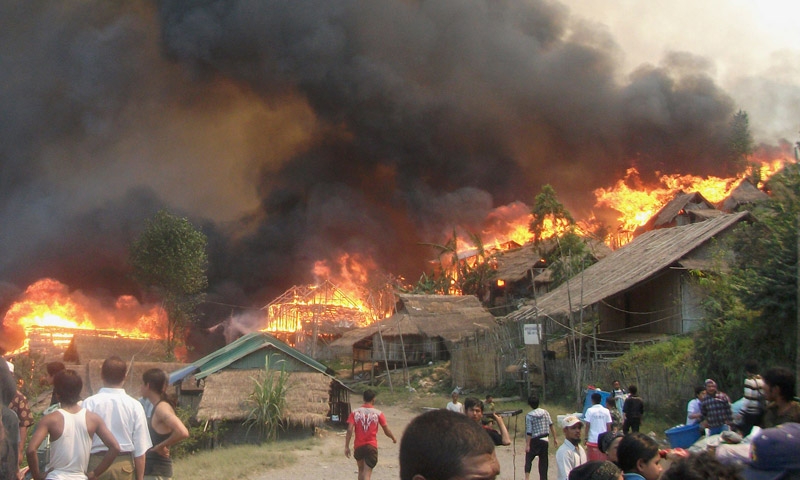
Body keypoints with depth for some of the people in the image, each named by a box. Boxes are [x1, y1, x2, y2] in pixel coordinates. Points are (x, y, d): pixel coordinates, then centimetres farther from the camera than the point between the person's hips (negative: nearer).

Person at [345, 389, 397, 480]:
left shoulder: (355, 412, -1)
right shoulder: (378, 413, -4)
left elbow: (349, 430, -9)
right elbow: (387, 431, 0)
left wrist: (346, 447, -6)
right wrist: (393, 438, 19)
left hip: (358, 446, 2)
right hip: (371, 447, -2)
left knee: (361, 470, 23)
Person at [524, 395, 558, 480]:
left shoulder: (529, 416, -12)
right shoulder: (545, 412, 0)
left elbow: (529, 432, -14)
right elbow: (551, 426, 1)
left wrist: (527, 445, -12)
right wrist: (555, 438, 8)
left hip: (535, 441, -4)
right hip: (545, 440, 4)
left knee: (528, 459, 7)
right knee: (543, 462, 10)